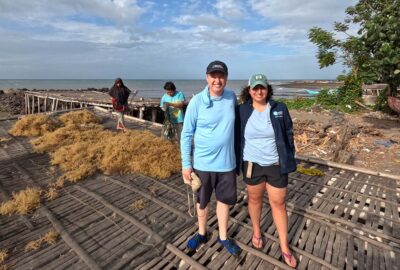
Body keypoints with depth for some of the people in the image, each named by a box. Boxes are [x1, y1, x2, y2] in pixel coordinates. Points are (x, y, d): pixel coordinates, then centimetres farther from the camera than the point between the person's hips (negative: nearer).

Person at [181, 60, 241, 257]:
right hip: (202, 163, -2)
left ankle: (223, 237, 40)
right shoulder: (197, 101, -13)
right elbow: (186, 134, -8)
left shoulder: (232, 97, -3)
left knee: (224, 200, 17)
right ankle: (202, 233, 44)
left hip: (227, 162, 3)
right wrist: (186, 164, -9)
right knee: (202, 201, 18)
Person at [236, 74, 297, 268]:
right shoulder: (241, 111, -6)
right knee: (254, 199, 17)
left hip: (276, 165, 0)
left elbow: (289, 135, 4)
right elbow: (236, 138, 1)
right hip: (252, 164, 0)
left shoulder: (280, 109, -5)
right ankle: (256, 231, 44)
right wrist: (236, 163, 2)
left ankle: (284, 247, 29)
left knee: (279, 203, 10)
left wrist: (289, 159, 3)